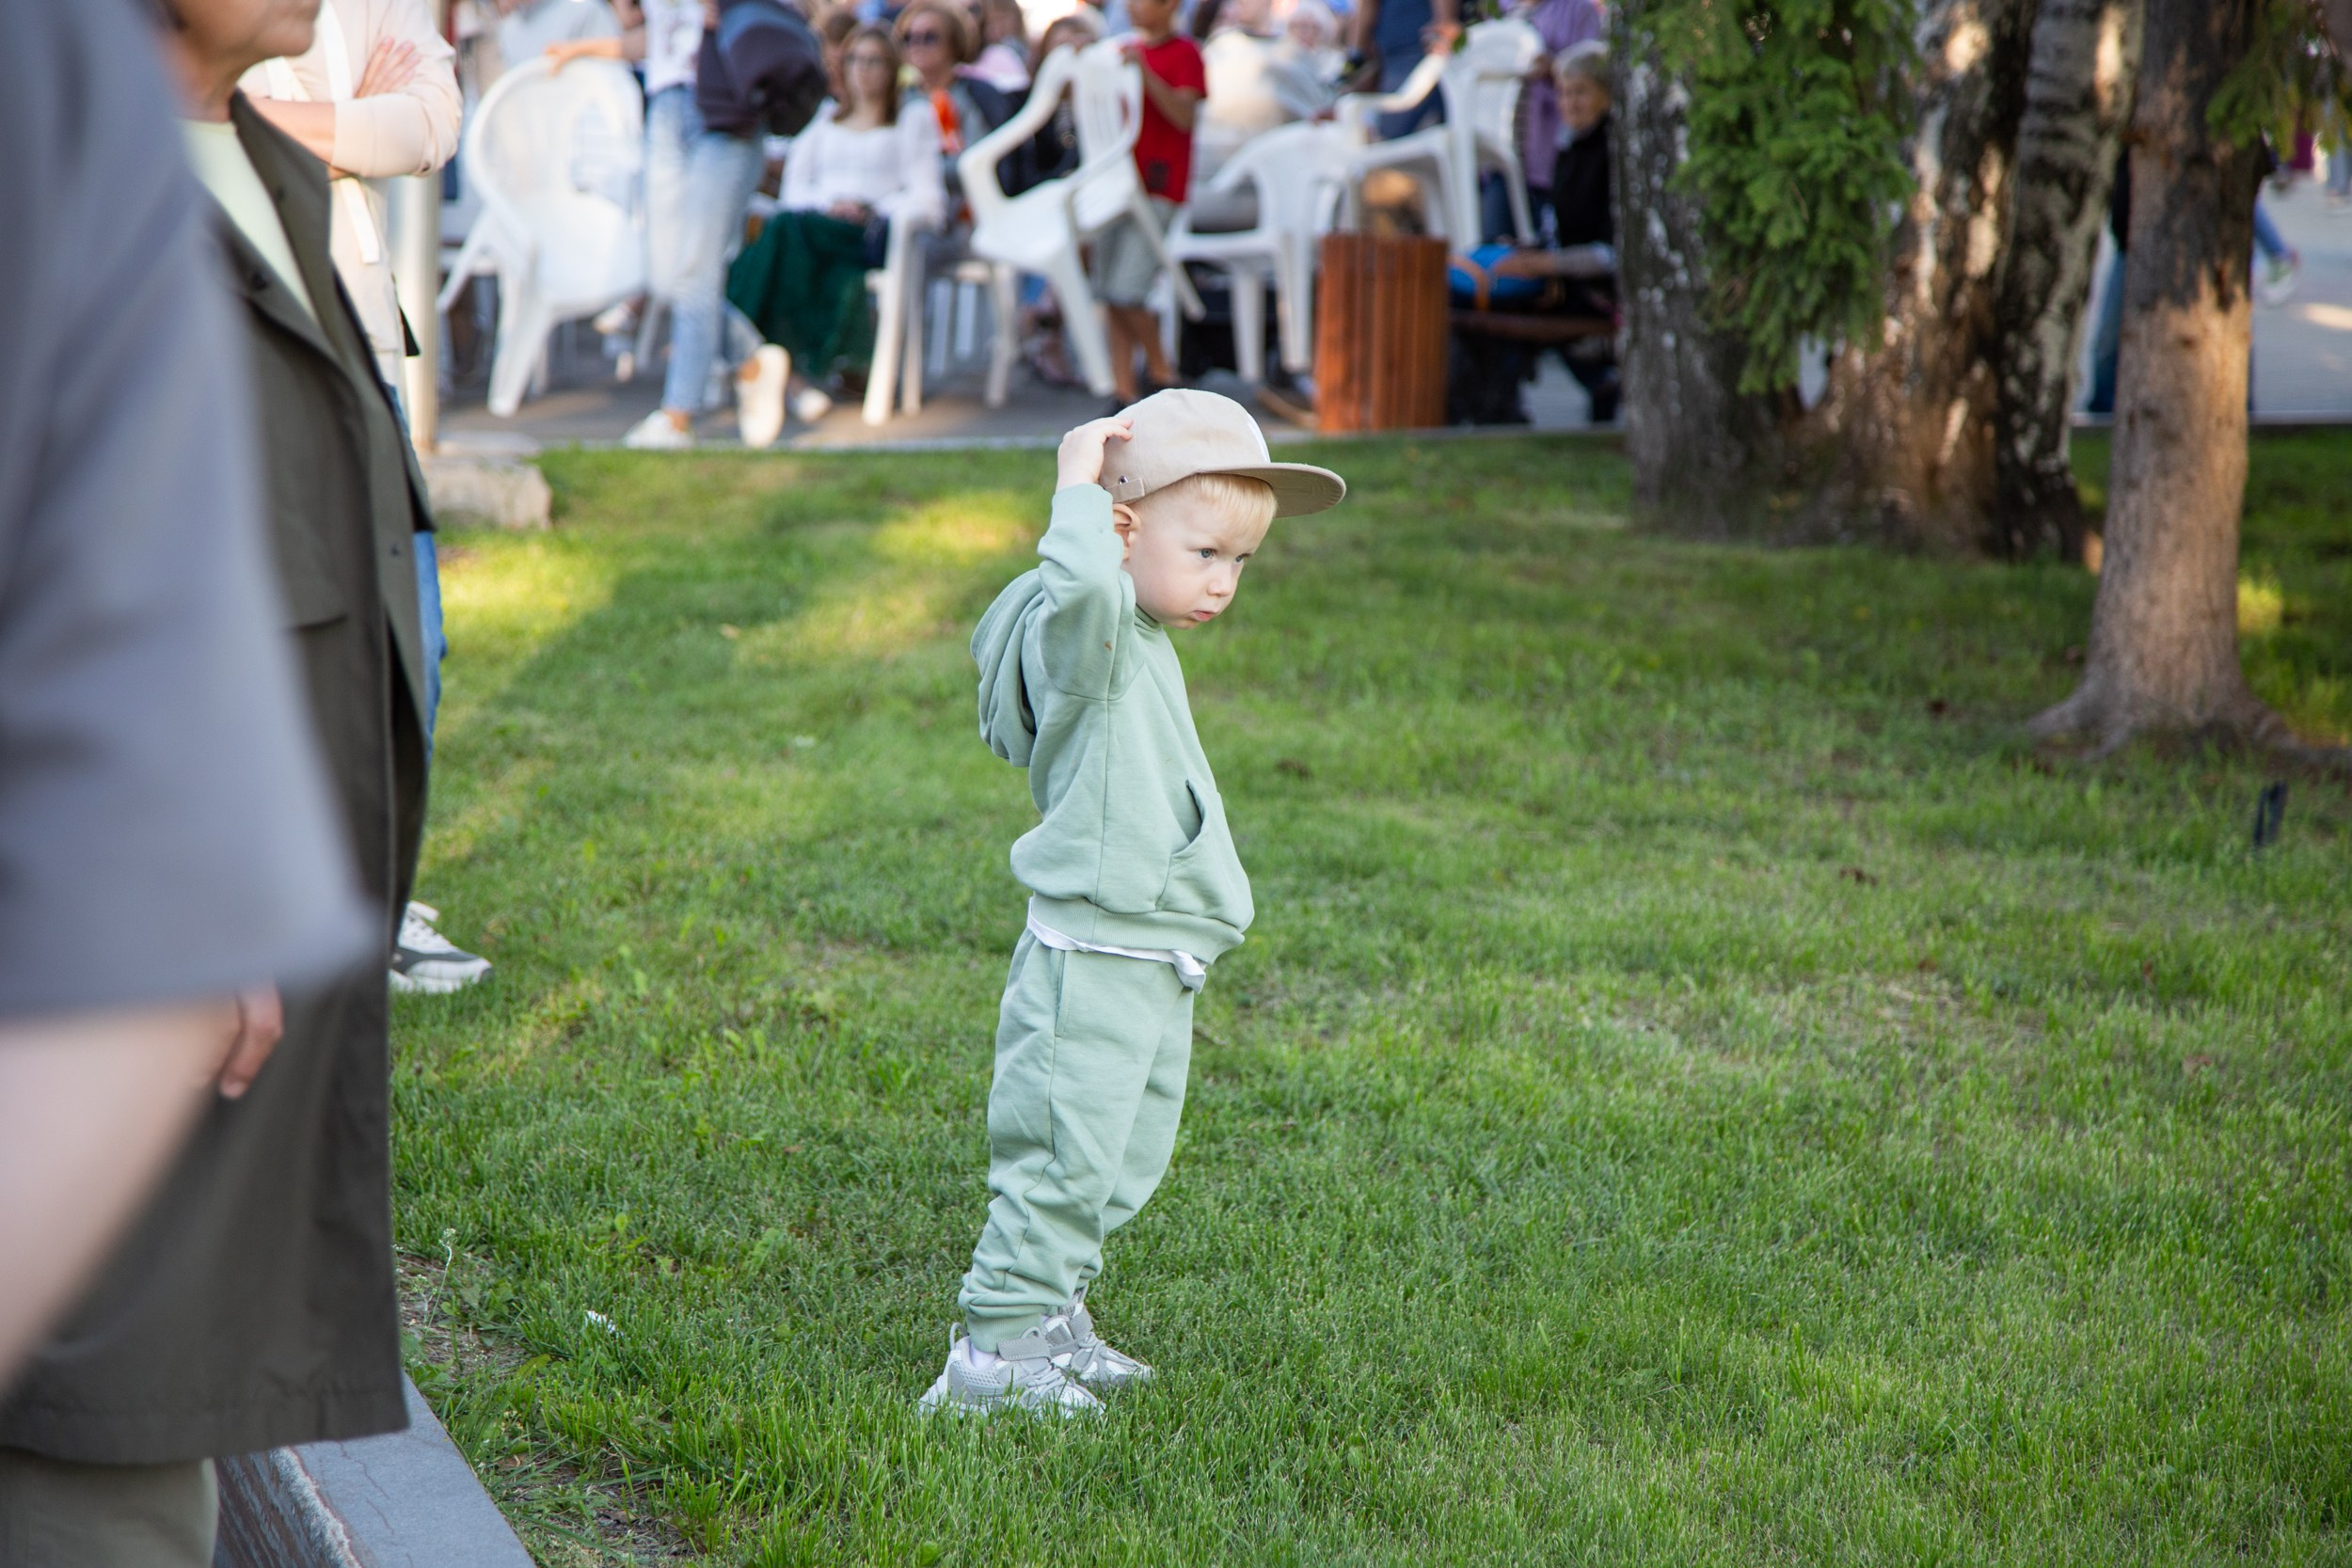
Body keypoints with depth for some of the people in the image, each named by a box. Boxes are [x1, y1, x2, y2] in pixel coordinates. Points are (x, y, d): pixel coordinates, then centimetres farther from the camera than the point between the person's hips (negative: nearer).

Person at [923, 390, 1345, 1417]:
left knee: (1125, 1167, 18)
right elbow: (1080, 583, -42)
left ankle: (1051, 1321, 31)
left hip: (1156, 972, 10)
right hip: (1092, 966, -10)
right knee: (1064, 1162, -7)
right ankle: (993, 1354, 1)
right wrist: (1079, 487, -28)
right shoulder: (1082, 635, -16)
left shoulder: (1143, 644, 16)